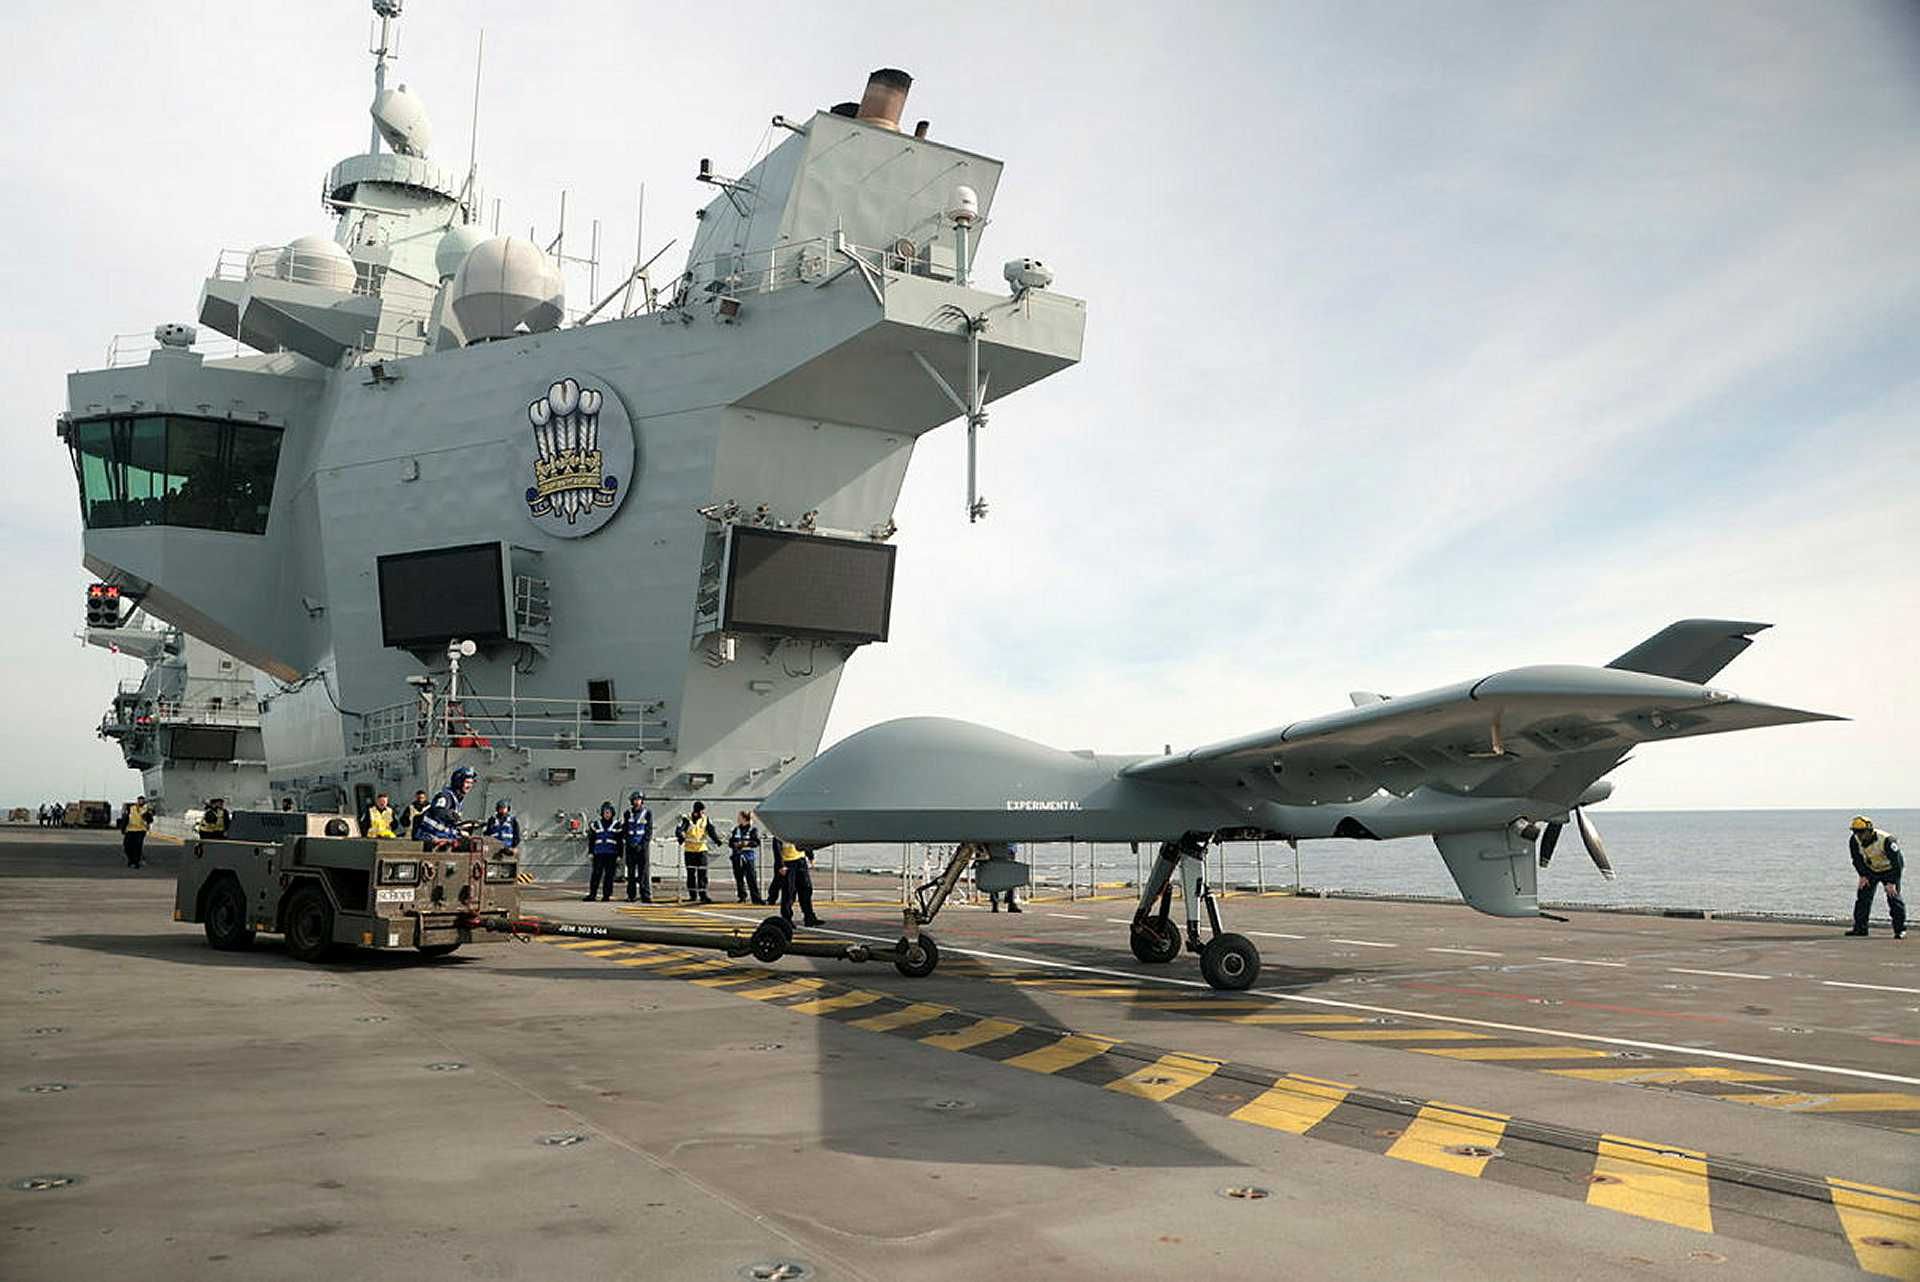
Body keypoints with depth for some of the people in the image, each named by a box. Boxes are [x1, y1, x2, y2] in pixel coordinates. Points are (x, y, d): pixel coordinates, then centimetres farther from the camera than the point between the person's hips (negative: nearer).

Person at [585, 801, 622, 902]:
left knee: (609, 875, 0)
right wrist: (590, 852, 7)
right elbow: (591, 839, 14)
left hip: (611, 854, 0)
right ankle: (591, 894, -5)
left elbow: (620, 842, 8)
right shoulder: (595, 824, 12)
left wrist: (619, 855, 2)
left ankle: (606, 895, 6)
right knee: (596, 874, -6)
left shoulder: (617, 825, 8)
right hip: (598, 853, 1)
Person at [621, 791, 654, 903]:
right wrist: (628, 842, -5)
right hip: (631, 846, 3)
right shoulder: (628, 813, 10)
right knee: (631, 871, 4)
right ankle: (631, 895, 9)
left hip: (643, 846, -2)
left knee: (644, 871, -7)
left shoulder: (647, 813, 3)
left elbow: (649, 831, -1)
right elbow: (624, 830, 9)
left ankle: (646, 895, -8)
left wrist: (642, 845, -11)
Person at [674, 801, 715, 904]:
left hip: (702, 849, 2)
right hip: (689, 849, -2)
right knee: (691, 873, 4)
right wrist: (680, 837, -34)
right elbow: (679, 829, -14)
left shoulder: (705, 819, 5)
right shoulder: (687, 819, -5)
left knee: (702, 872, -5)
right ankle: (693, 895, 13)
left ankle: (703, 894, -5)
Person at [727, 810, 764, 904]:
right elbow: (730, 842, 12)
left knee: (751, 878, -6)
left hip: (748, 856, -4)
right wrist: (734, 844, -9)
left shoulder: (753, 829, -1)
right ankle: (742, 897, 19)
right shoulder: (736, 829, 11)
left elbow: (757, 842, -7)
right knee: (739, 878, 8)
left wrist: (747, 843, -21)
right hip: (737, 856, 4)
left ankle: (756, 897, -4)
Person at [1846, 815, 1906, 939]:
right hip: (1871, 870, 5)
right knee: (1863, 894, -2)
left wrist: (1892, 883, -28)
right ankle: (1860, 928, 3)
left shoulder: (1886, 840, -34)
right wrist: (1863, 876, -11)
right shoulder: (1854, 841, -17)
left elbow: (1896, 862, -28)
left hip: (1890, 870, -5)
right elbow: (1857, 859, -2)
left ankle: (1900, 929, -4)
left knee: (1893, 896, -13)